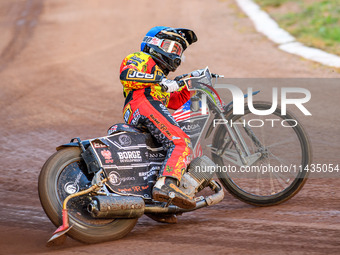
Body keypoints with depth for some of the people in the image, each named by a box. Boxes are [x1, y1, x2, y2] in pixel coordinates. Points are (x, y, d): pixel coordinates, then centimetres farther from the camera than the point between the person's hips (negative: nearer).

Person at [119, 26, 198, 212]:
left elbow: (174, 102, 36)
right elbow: (127, 74, -7)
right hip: (142, 106, -9)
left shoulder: (159, 74, 43)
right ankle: (167, 185, -48)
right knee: (181, 143, -26)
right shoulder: (141, 58, 16)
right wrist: (161, 82, -11)